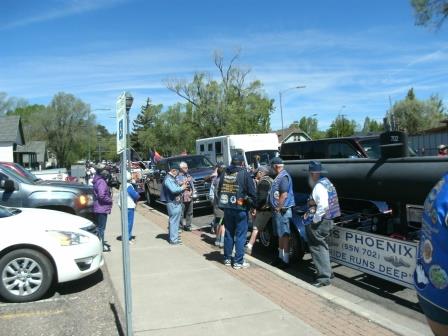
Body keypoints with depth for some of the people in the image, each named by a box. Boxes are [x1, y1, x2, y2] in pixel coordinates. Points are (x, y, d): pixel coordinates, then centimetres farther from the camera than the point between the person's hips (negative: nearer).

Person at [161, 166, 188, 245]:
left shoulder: (171, 178, 16)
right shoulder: (168, 179, -17)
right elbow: (173, 190, -28)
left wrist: (182, 185, 4)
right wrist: (182, 188, -14)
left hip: (175, 202, 11)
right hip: (173, 203, -11)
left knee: (172, 220, 19)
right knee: (174, 221, -6)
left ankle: (172, 236, 31)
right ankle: (173, 239, -1)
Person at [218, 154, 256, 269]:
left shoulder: (224, 174, 5)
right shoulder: (245, 174, -9)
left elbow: (219, 191, 12)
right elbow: (252, 193, -8)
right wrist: (252, 206, 4)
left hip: (227, 208, 5)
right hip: (240, 209, -5)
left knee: (228, 233, 16)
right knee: (240, 235, 3)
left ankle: (227, 259, 24)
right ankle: (238, 262, 6)